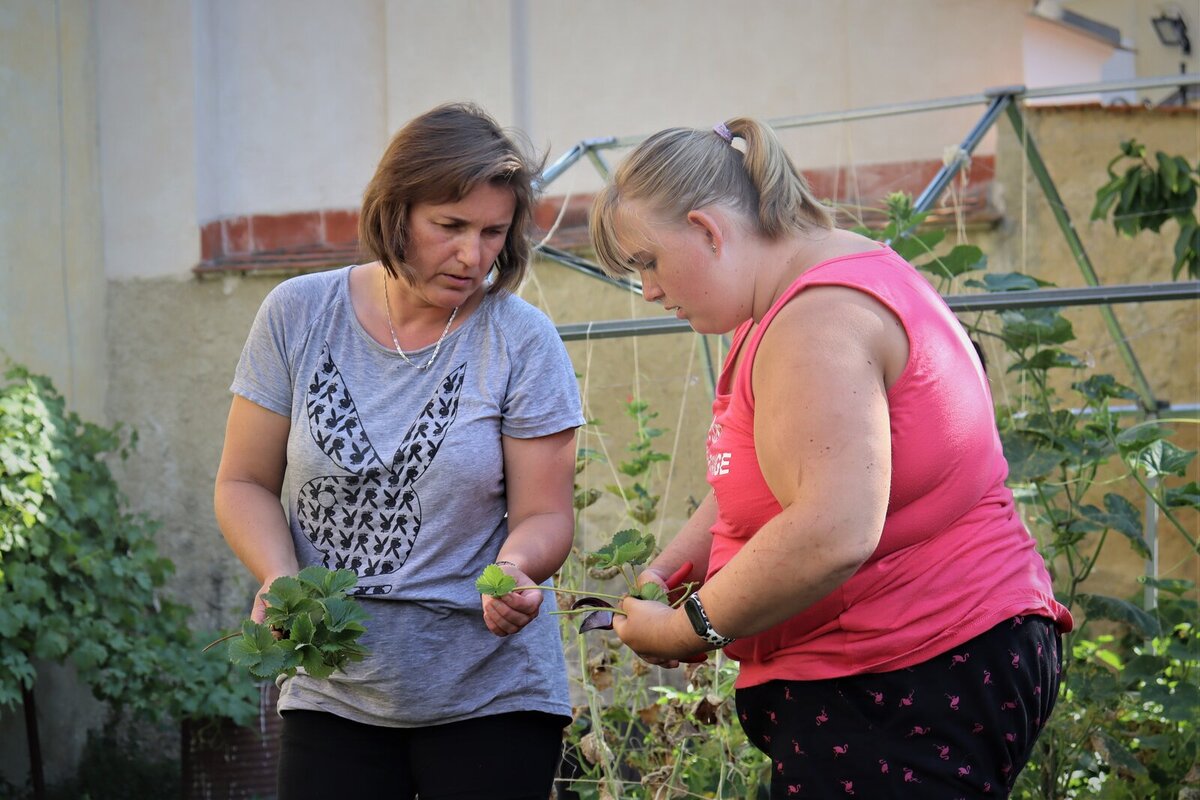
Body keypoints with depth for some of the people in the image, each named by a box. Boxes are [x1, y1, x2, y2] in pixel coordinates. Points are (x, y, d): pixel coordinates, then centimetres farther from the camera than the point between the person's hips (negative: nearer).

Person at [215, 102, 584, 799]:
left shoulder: (522, 342, -6)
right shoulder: (298, 316, -2)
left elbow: (544, 516, -3)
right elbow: (245, 483, 4)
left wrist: (516, 568, -25)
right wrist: (280, 580, -15)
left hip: (491, 691, -1)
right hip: (331, 692, 1)